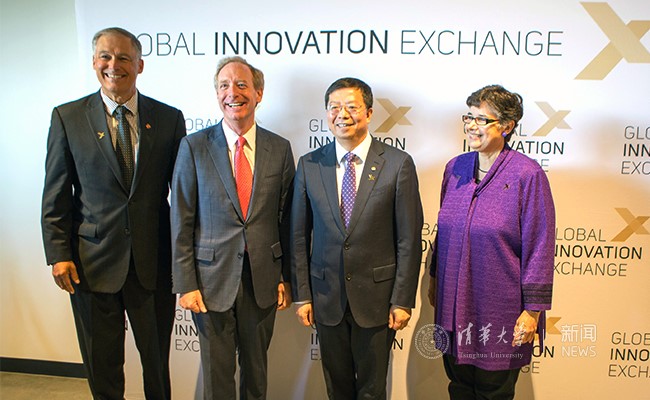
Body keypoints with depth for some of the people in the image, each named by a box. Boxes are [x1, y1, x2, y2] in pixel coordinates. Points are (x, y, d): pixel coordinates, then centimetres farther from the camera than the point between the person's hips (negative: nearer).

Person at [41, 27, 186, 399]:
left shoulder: (169, 118, 0)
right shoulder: (67, 117, 1)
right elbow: (56, 195, 2)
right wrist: (59, 254, -5)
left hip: (154, 261, 0)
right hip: (92, 262, 0)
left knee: (157, 357, 16)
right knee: (102, 365, 16)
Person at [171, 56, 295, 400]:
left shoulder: (280, 149, 0)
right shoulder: (194, 147, -5)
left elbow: (286, 219, 4)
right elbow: (181, 221, -4)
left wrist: (286, 277, 4)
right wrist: (185, 283, -6)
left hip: (263, 279, 2)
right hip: (212, 279, -1)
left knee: (256, 367, 19)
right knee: (216, 371, 14)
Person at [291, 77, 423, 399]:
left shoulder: (398, 163, -7)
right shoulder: (309, 165, 0)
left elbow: (409, 239, -6)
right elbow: (299, 236, 4)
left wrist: (403, 300, -8)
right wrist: (302, 295, 2)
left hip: (377, 295, -2)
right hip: (326, 296, 2)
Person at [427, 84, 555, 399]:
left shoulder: (528, 174, -13)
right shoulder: (455, 168, 3)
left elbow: (539, 247, -12)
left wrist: (533, 309, -12)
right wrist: (434, 278, 16)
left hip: (499, 308, -4)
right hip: (454, 302, 5)